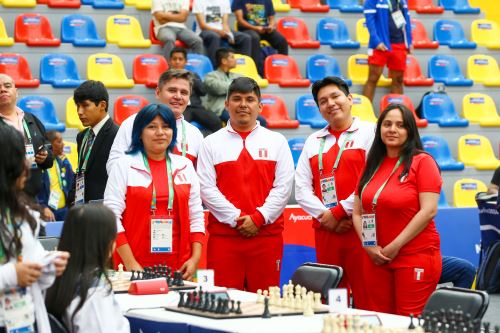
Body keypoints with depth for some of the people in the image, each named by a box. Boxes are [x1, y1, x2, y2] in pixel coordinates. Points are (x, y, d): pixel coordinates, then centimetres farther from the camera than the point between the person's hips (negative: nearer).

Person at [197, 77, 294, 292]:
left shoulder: (276, 141, 11)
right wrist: (237, 218, -9)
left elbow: (283, 186, 3)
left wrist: (258, 218, -8)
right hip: (223, 235, -1)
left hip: (267, 235, 1)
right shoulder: (212, 143, 8)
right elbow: (207, 188, 0)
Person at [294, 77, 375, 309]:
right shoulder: (313, 141, 19)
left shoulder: (369, 133, 3)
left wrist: (340, 211, -11)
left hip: (361, 229, -5)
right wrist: (326, 216, -6)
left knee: (366, 300, -7)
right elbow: (302, 188, 10)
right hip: (325, 231, 5)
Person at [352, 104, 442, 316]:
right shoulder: (371, 165, 13)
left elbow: (429, 210, -12)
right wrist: (369, 245, -3)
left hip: (415, 257, -5)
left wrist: (395, 246, -13)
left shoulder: (422, 161, -4)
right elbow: (357, 212, 14)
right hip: (375, 258, 5)